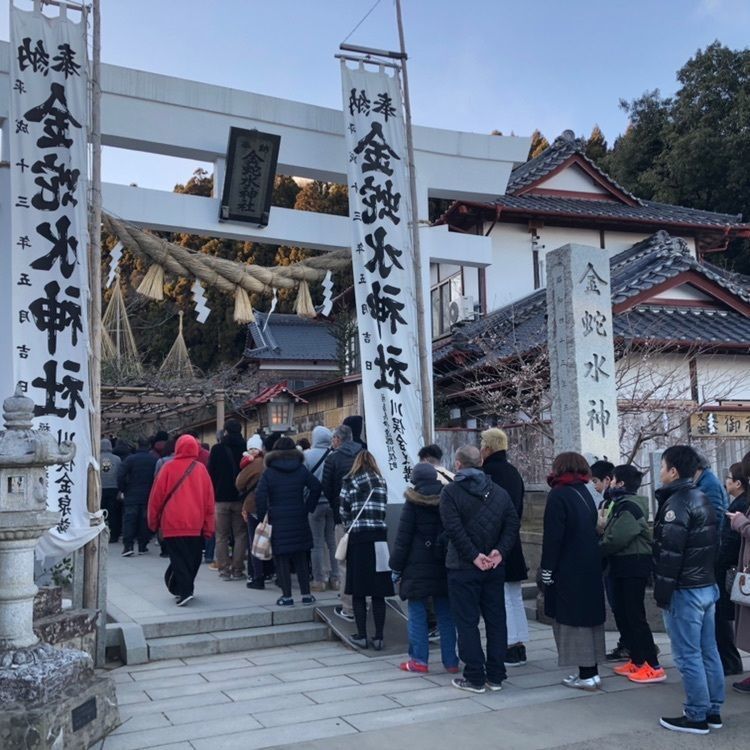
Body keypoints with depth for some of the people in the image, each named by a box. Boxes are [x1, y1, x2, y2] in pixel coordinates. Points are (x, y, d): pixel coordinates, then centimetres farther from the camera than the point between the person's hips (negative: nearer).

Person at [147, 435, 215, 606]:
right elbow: (209, 500, 3)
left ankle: (185, 591, -12)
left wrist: (153, 521, 12)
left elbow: (157, 496, 1)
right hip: (196, 525, 2)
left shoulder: (169, 467, -3)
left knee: (178, 558, 0)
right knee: (193, 559, 14)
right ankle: (186, 589, 20)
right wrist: (208, 527, 9)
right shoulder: (201, 469, 2)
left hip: (172, 523, -2)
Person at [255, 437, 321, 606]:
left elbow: (260, 495, -13)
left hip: (277, 521, -3)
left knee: (281, 559, 3)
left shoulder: (268, 472, -3)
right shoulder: (301, 470, 3)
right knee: (301, 558, 12)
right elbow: (316, 487, -4)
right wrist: (308, 508, 3)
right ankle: (306, 594, 13)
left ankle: (287, 595, 2)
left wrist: (263, 516, -3)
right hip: (299, 520, 3)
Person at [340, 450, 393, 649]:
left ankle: (361, 636, 8)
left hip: (358, 538, -2)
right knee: (378, 592, 5)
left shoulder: (349, 481, 2)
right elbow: (383, 509, 6)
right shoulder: (382, 482, 10)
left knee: (358, 591, 5)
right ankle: (378, 637, 7)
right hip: (379, 537, 2)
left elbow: (344, 511, 2)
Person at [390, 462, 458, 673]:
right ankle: (451, 661, 13)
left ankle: (419, 659, 6)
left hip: (418, 567, -4)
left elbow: (403, 538, -7)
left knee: (417, 613, 4)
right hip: (444, 566, 4)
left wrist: (396, 567, -1)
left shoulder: (413, 503, -7)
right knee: (445, 614, 9)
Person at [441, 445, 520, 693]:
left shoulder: (450, 491, -8)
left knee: (467, 622, 3)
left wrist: (474, 556, -15)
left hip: (463, 568, -4)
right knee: (496, 620, 11)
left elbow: (454, 528, -17)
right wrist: (499, 551, -7)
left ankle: (474, 677, 6)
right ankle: (495, 676, 17)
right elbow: (513, 524, 0)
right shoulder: (499, 492, 8)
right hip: (495, 568, 5)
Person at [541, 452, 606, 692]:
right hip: (590, 568, 8)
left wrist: (547, 569, -11)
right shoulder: (585, 493, 10)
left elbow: (552, 536, -16)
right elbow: (592, 531, 14)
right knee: (588, 616, 13)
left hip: (568, 571, -8)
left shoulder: (558, 495, -12)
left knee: (572, 619, -2)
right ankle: (592, 671, 19)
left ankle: (587, 675, 0)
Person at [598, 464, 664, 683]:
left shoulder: (630, 507, -17)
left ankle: (653, 667, -1)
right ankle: (636, 661, 23)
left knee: (635, 615, -7)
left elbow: (616, 540, -23)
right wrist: (605, 525, -6)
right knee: (622, 614, 14)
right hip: (622, 566, 10)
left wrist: (598, 549, -8)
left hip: (633, 567, -10)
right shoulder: (621, 505, 15)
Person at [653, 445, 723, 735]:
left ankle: (696, 717, 4)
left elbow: (670, 554, -20)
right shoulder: (702, 499, 12)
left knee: (688, 656, -2)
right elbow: (714, 544, 17)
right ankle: (713, 711, 21)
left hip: (684, 591, -9)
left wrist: (662, 593, -15)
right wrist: (710, 578, 20)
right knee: (708, 652, 13)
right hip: (708, 586, 9)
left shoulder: (676, 503, -17)